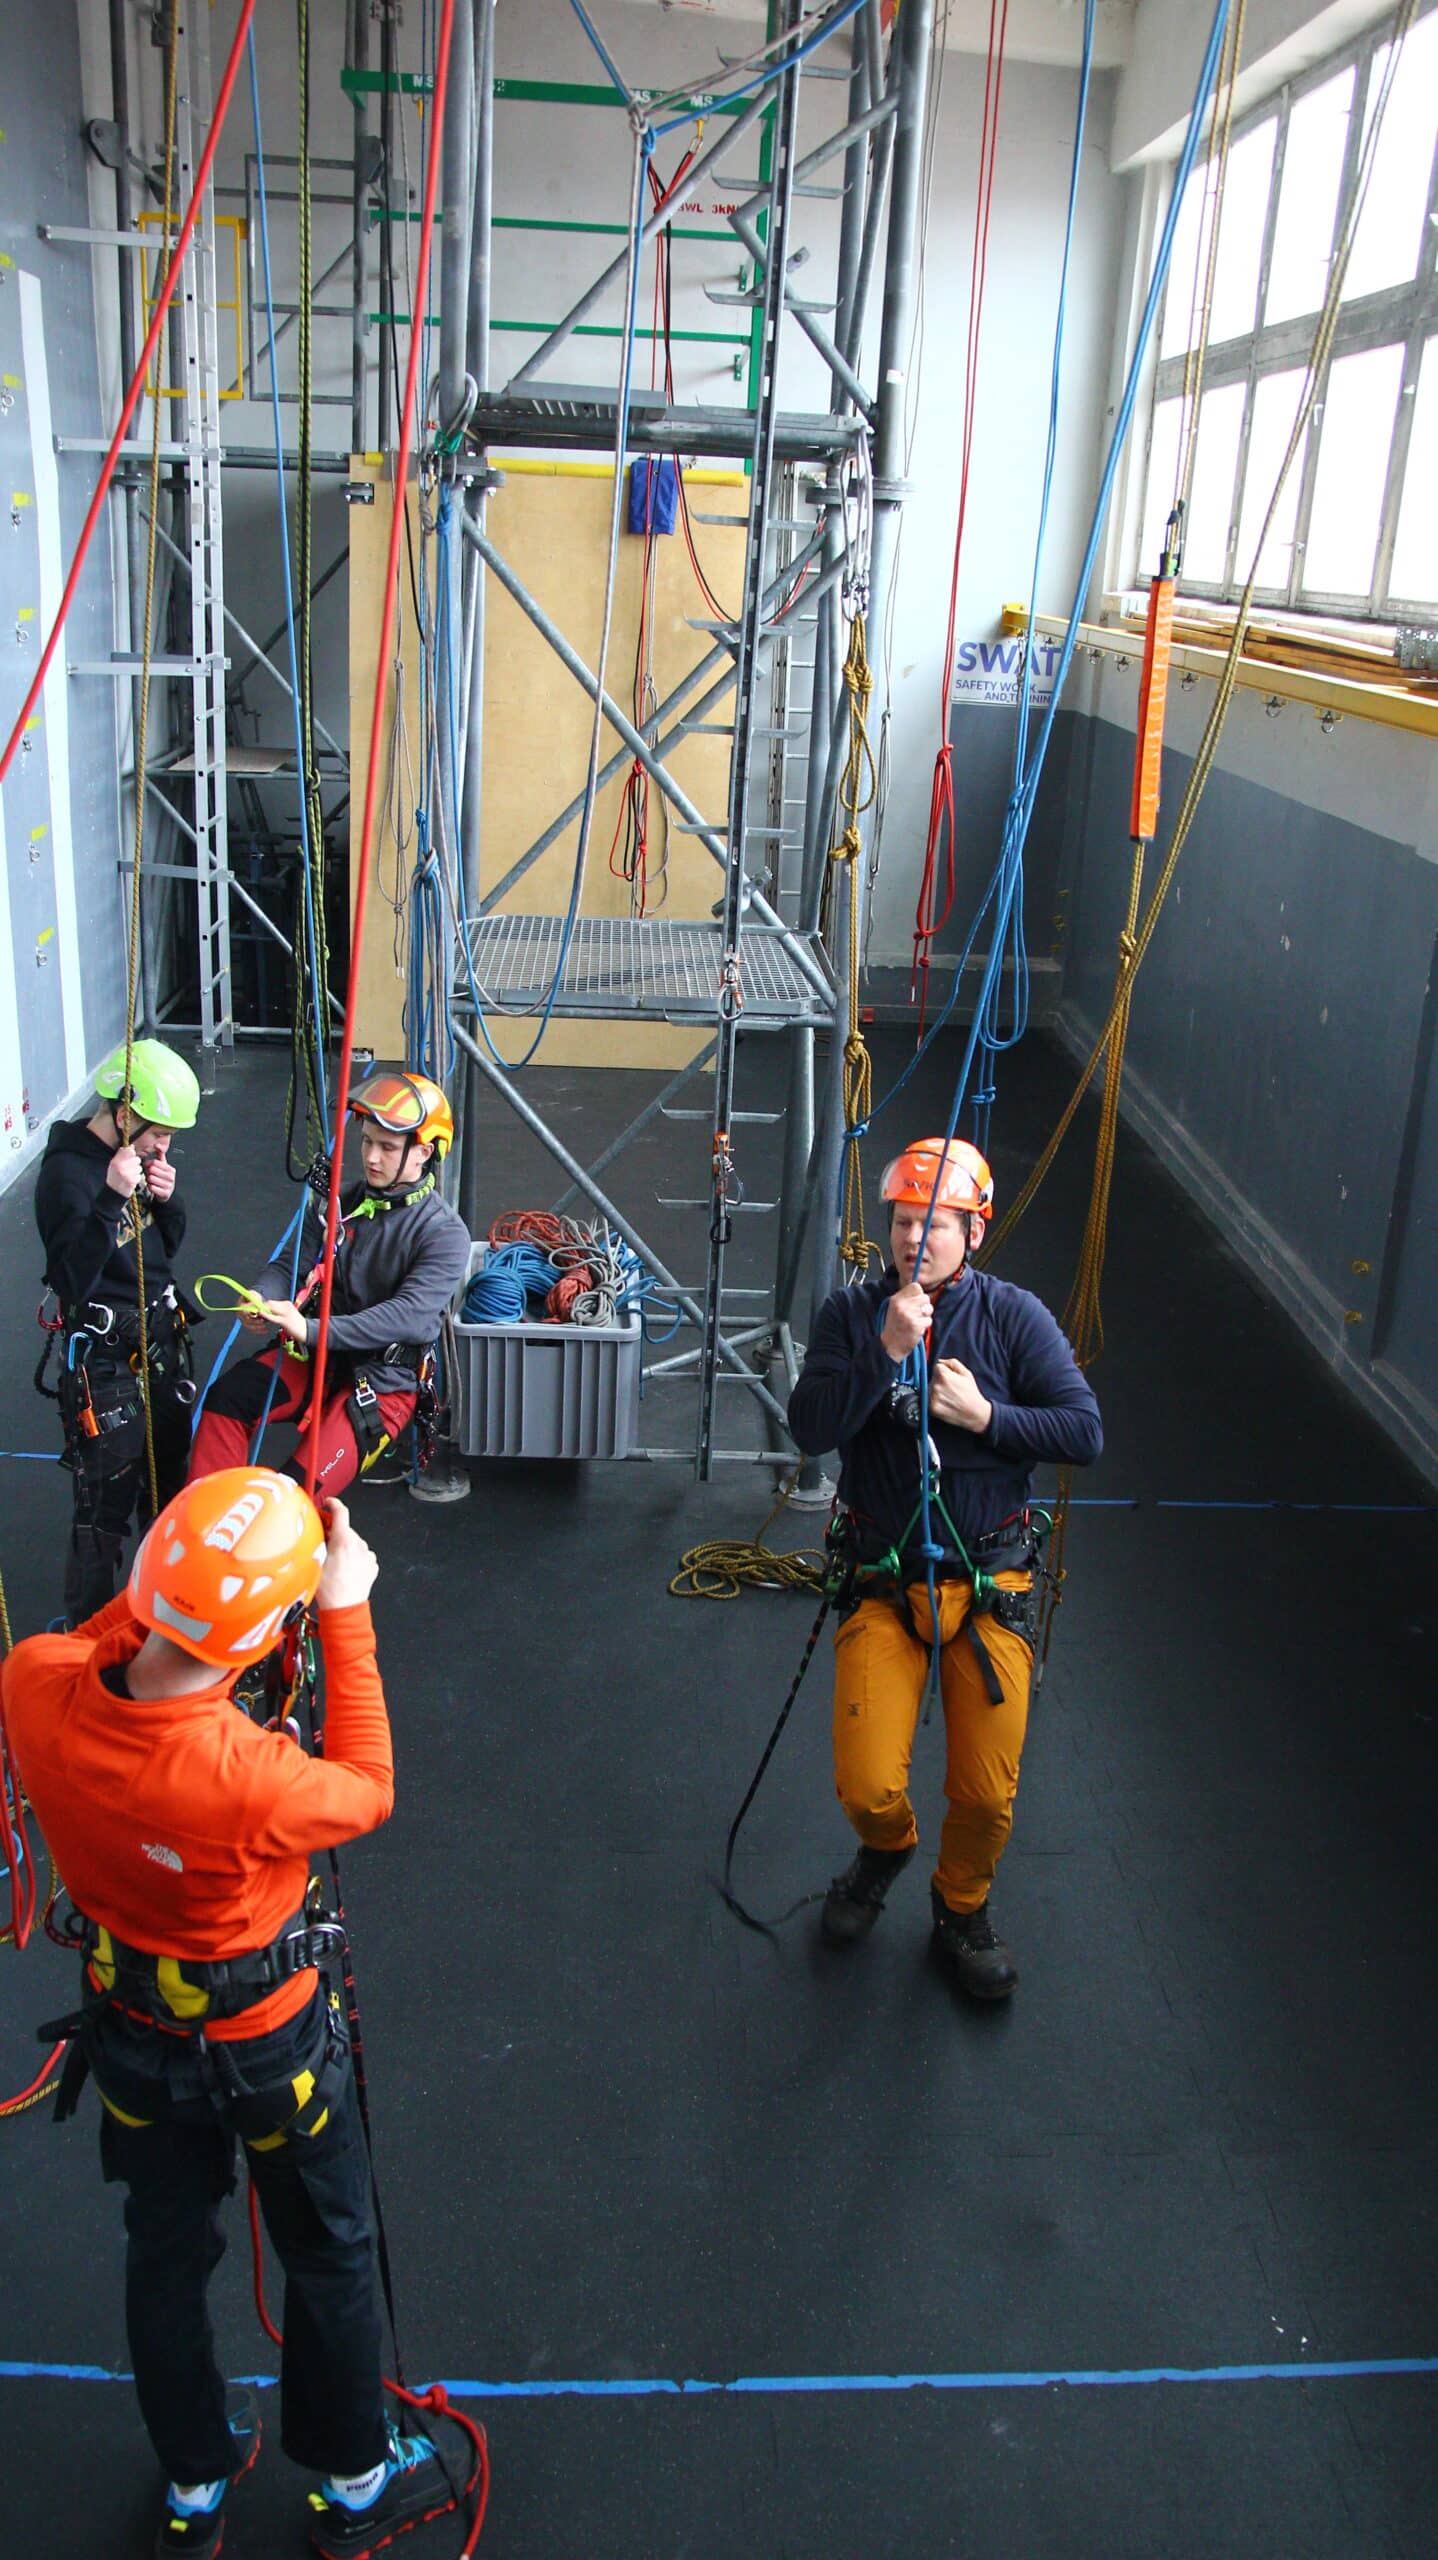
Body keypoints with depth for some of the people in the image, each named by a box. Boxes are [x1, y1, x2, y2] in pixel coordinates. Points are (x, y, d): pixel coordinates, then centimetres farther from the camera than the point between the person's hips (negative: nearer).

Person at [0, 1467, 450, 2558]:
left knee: (165, 2254, 26)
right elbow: (366, 1792, -17)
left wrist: (170, 1583, -10)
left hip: (131, 2025, 5)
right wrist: (347, 1616, -19)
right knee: (330, 2254, 21)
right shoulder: (250, 1778, -41)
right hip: (266, 2037, -5)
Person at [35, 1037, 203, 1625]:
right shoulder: (67, 1173, -21)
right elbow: (73, 1279, -30)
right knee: (104, 1506, 0)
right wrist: (111, 1199, -38)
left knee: (169, 1476, 23)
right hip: (105, 1363, -9)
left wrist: (165, 1200, -8)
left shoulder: (136, 1157, 2)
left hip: (160, 1346, 9)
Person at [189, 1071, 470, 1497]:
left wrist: (312, 1330, -34)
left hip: (384, 1381, -5)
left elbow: (410, 1317, -23)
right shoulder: (341, 1205, 6)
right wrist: (262, 1304, -24)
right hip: (316, 1356, 5)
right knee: (225, 1397, -21)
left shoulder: (444, 1233, -11)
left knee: (301, 1486, -23)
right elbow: (289, 1266, 2)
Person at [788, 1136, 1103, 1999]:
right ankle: (887, 1848, 31)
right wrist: (886, 1351, -25)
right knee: (868, 1788, -7)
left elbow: (1086, 1433, -7)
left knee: (987, 1797, 1)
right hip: (884, 1583, 0)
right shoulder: (852, 1313, -3)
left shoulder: (1014, 1316, -4)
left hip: (993, 1581, 0)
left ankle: (963, 1909, 34)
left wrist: (984, 1416, -16)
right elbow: (811, 1428, -16)